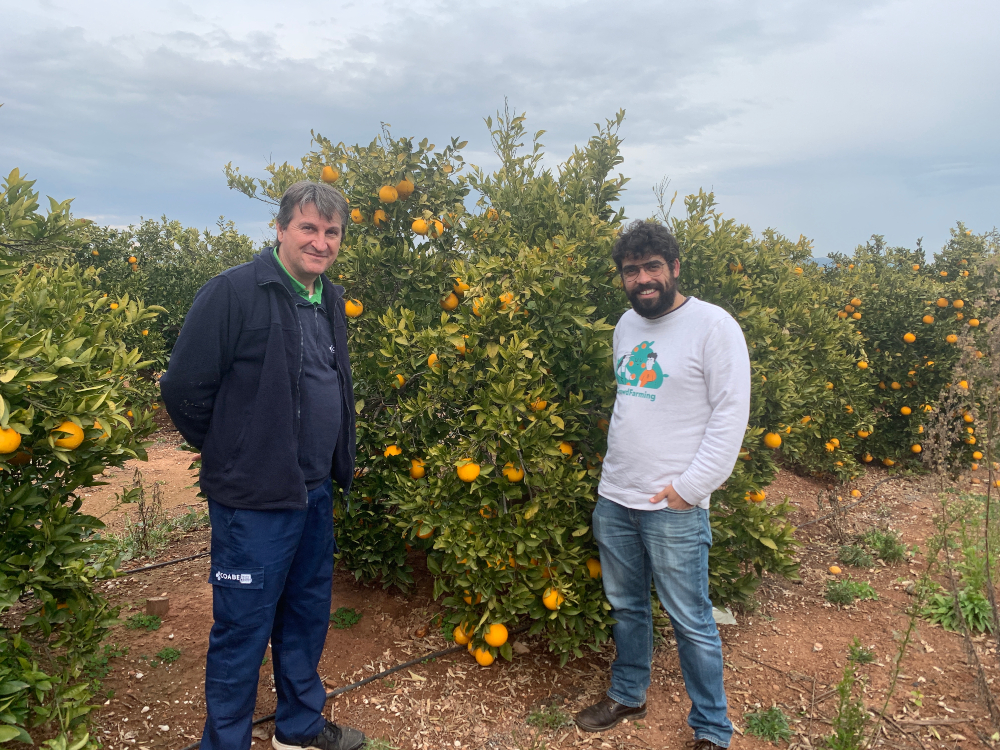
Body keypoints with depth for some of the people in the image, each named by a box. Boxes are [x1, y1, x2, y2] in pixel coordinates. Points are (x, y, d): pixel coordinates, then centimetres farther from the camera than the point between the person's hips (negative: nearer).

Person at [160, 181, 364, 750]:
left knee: (308, 616, 21)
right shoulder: (234, 293, -16)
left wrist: (339, 463, 13)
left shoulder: (331, 302, 8)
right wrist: (233, 457, -3)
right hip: (255, 499, -7)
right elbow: (185, 389, -14)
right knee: (243, 629, 7)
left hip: (316, 494, 8)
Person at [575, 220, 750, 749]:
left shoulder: (713, 326, -11)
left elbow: (730, 415, -13)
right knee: (625, 606, 20)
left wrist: (690, 486, -15)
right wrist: (615, 472, 14)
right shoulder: (626, 325, 10)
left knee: (690, 620, 5)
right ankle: (627, 696, 40)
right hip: (612, 498, 6)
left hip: (674, 507, -6)